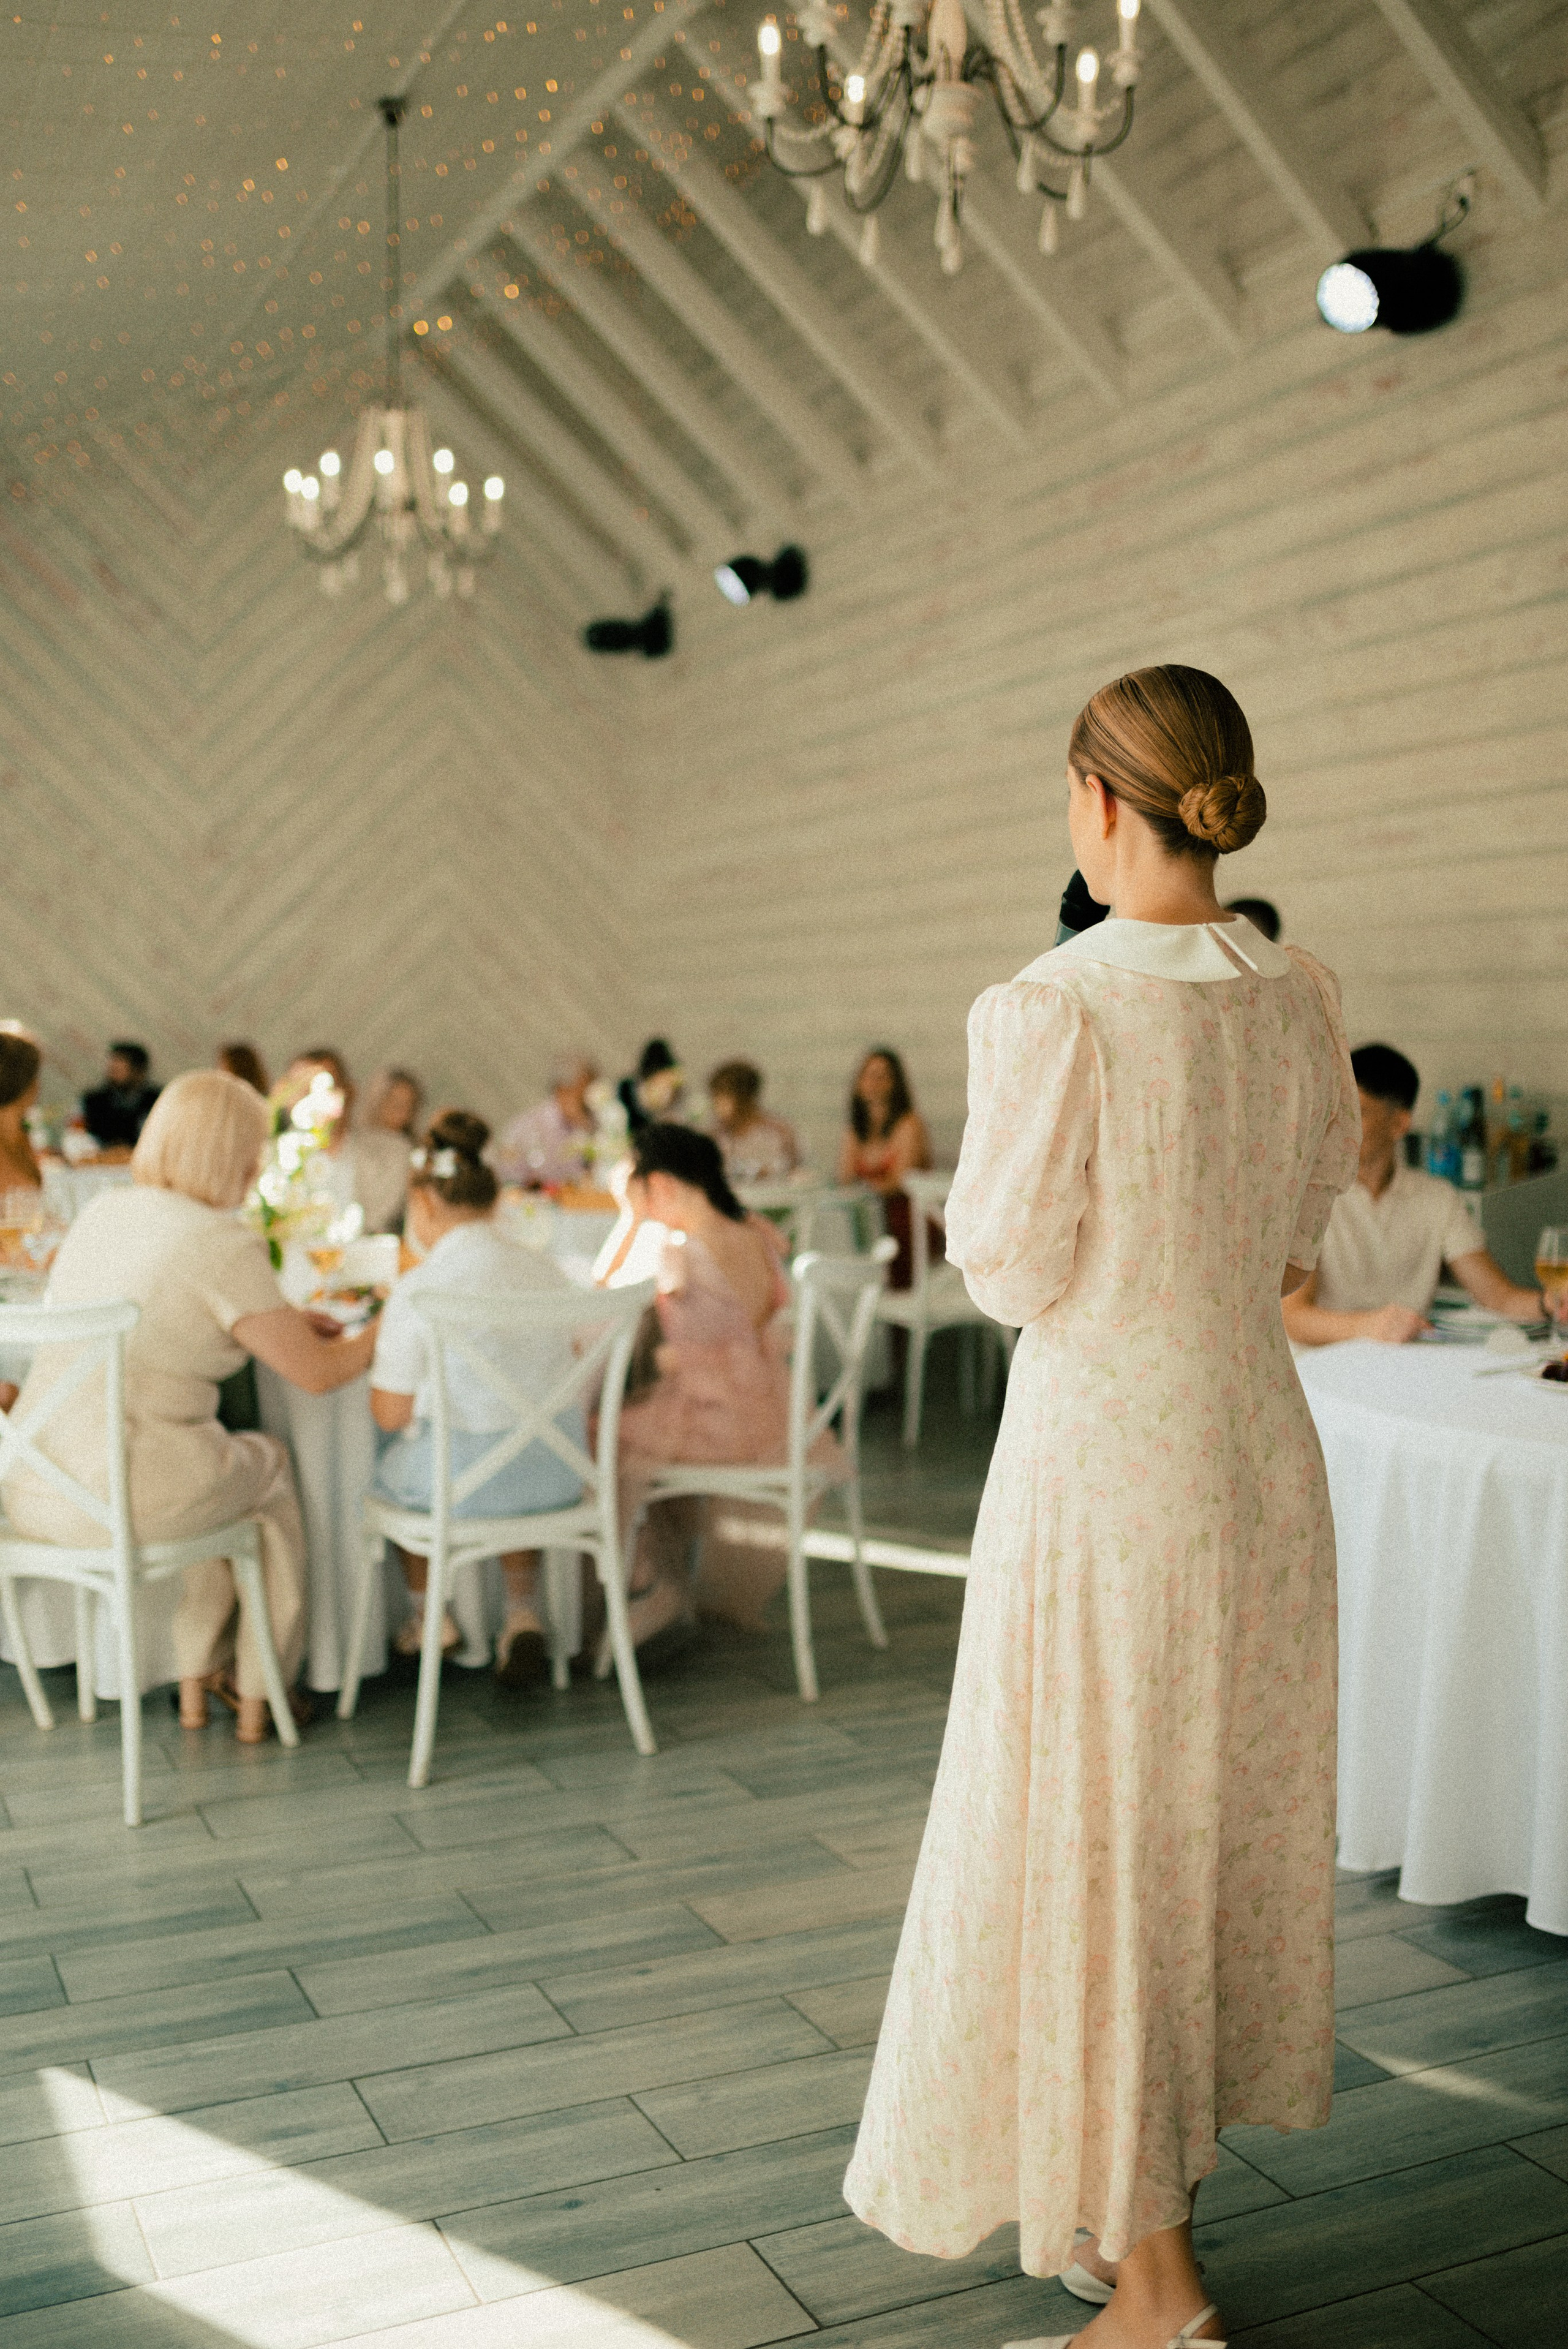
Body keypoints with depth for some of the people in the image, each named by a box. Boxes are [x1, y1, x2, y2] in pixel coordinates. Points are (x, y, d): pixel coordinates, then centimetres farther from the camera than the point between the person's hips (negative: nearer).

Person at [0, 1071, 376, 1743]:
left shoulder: (98, 1213, 9)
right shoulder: (225, 1243, -14)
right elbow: (318, 1374, -8)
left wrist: (285, 1320, 26)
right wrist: (381, 1336, 12)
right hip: (127, 1502, -7)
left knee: (226, 1462, 32)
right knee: (269, 1466, 24)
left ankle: (195, 1685, 37)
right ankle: (257, 1702, 34)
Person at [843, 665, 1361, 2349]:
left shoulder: (1050, 1013, -19)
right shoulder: (1301, 1002, 1)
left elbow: (1009, 1267, -12)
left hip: (1104, 1451, -7)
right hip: (1263, 1447, 7)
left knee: (1090, 1833, 7)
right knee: (1227, 1813, 18)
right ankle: (1132, 2200, 37)